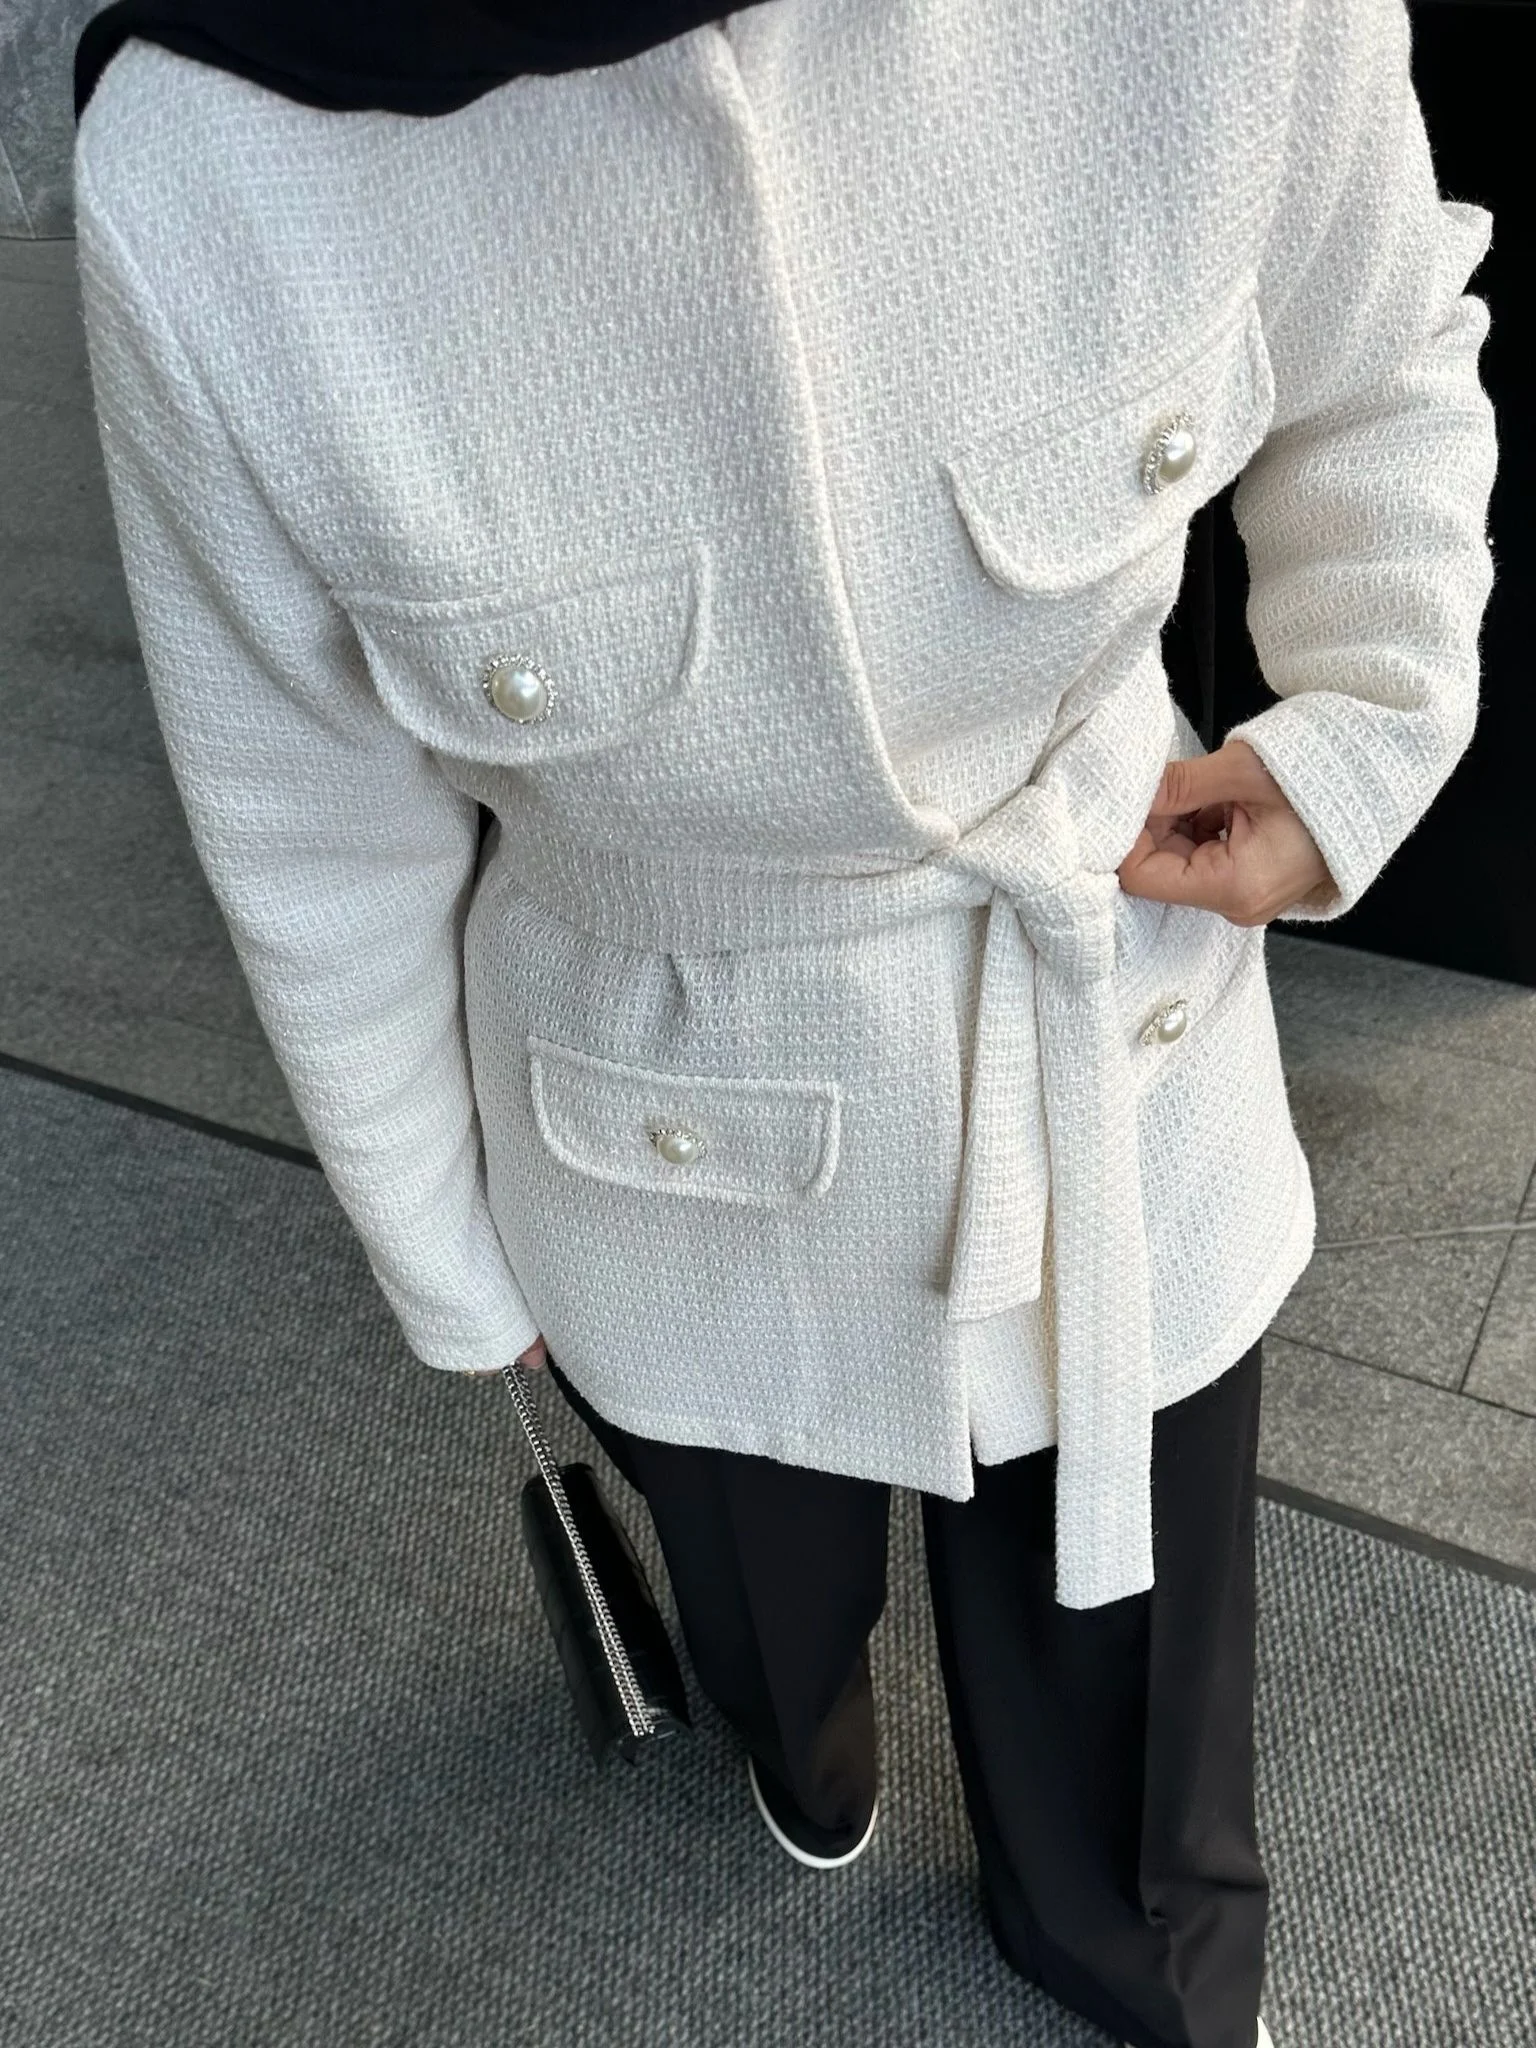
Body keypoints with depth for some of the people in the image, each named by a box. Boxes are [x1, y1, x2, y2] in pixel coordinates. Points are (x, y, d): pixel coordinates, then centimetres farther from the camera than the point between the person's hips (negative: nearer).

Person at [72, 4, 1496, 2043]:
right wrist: (446, 1262, 3)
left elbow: (1376, 366, 2)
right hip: (689, 1188, 0)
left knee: (1132, 1625, 26)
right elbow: (324, 850, -10)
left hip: (1124, 1091, 1)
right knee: (769, 1588, 32)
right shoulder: (203, 175, -25)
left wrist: (1366, 739, -10)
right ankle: (807, 1760, 74)